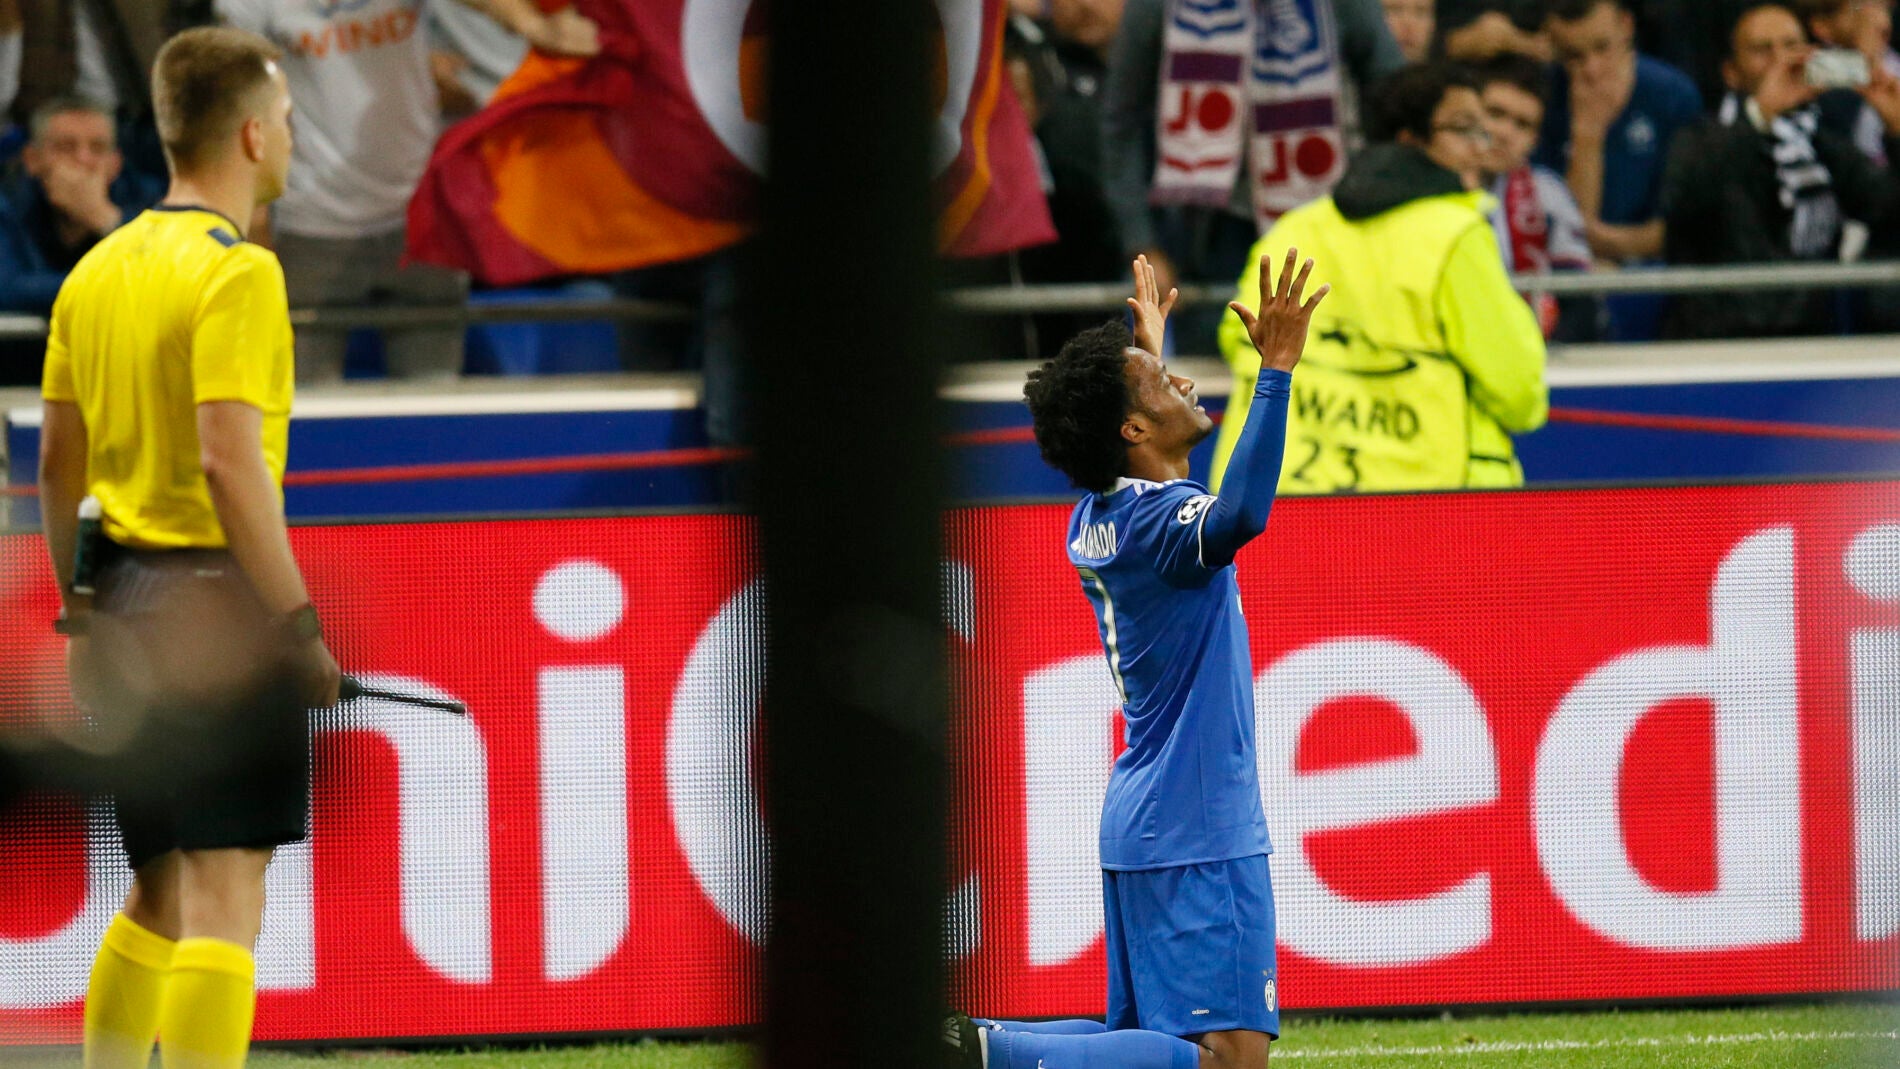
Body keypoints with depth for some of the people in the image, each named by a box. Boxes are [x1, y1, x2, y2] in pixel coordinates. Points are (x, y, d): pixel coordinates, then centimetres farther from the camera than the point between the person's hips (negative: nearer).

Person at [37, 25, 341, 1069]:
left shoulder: (96, 270, 12)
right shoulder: (237, 270, -12)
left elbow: (56, 463, 16)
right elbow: (228, 460, -20)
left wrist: (82, 612, 24)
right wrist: (298, 621, -17)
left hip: (126, 603, 8)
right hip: (219, 604, -8)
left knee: (157, 897, 18)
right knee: (225, 895, -8)